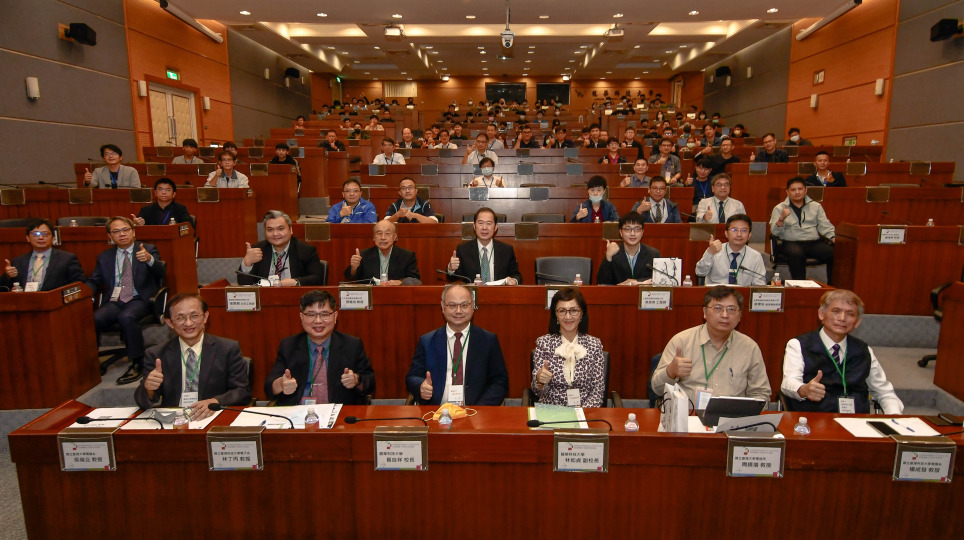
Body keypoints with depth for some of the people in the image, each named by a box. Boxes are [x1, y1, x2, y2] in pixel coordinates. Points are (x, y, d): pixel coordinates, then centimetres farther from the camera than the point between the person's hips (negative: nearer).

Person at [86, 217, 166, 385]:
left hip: (140, 300, -3)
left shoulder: (148, 250, 6)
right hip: (114, 302, 3)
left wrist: (150, 259, -31)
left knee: (127, 317, -35)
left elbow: (161, 272, -9)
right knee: (93, 319, -28)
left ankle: (137, 364, -24)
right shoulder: (104, 256, 17)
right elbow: (93, 281, 18)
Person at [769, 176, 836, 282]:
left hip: (815, 242, 3)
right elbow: (774, 232, -3)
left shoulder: (816, 206, 19)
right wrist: (782, 218, -21)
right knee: (796, 254, -38)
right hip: (791, 242, -3)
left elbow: (825, 227, 14)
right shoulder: (779, 208, 8)